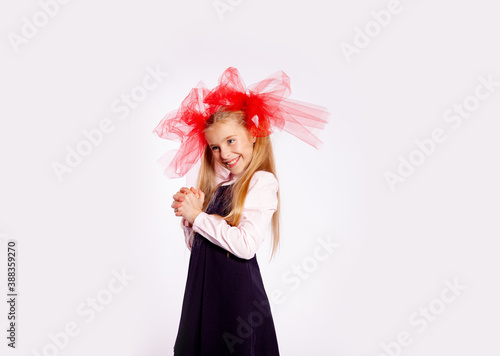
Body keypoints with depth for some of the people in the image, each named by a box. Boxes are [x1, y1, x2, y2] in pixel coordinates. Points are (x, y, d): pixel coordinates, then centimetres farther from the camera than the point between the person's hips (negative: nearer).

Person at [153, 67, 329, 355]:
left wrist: (197, 216, -13)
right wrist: (187, 213, -6)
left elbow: (246, 245, -23)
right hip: (202, 286, 7)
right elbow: (196, 244, 12)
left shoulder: (262, 182, -11)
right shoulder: (218, 184, 11)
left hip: (237, 289, -7)